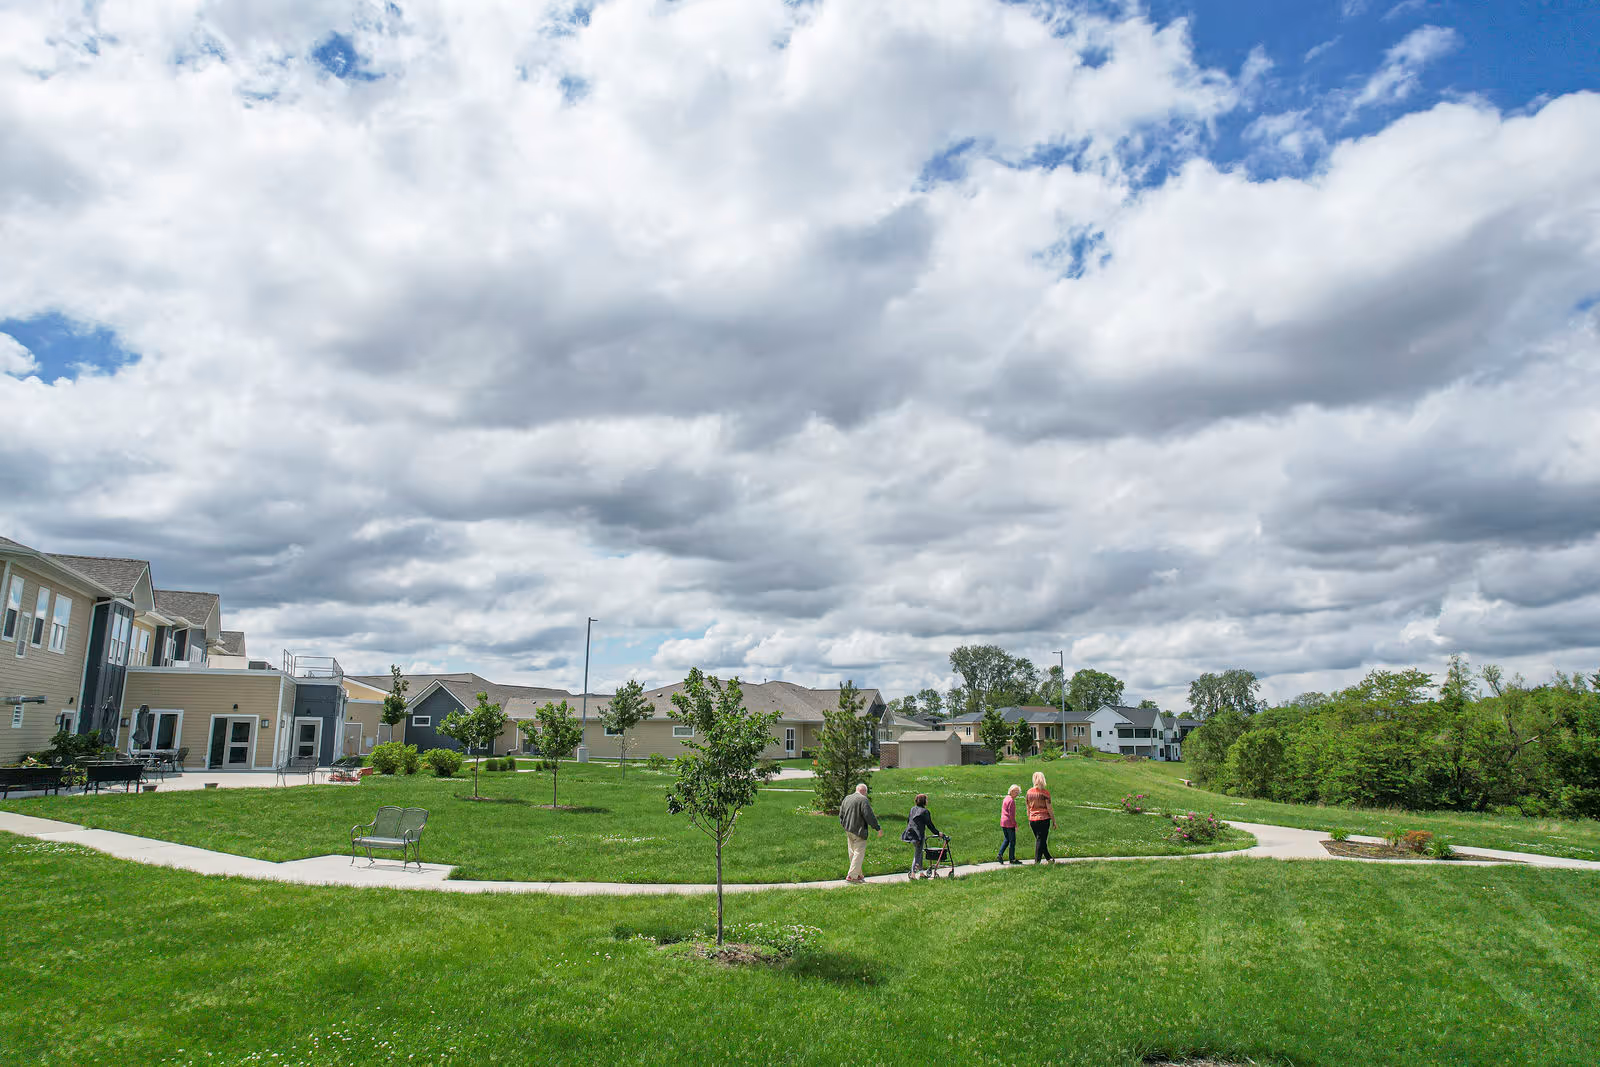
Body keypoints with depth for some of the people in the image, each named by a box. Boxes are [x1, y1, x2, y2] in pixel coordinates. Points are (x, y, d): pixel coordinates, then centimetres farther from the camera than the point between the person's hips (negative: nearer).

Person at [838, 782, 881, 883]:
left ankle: (858, 875, 24)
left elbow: (841, 814, 17)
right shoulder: (863, 800, -13)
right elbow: (869, 816, -16)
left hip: (848, 830, 8)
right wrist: (878, 828, -9)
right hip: (859, 831, -8)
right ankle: (852, 876, -7)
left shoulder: (847, 798, 11)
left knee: (853, 853, 15)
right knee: (859, 853, -3)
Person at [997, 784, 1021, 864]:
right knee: (1012, 841, 2)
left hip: (1003, 823, 9)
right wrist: (1015, 824, -14)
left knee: (1006, 840, 16)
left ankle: (1000, 855, 6)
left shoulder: (1005, 799, 13)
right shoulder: (1011, 800, -15)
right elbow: (1011, 814, -19)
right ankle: (1012, 859, 8)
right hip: (1009, 823, -9)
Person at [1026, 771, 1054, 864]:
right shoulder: (1045, 792, -9)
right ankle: (1037, 861, 1)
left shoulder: (1029, 792, 4)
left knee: (1039, 840, 17)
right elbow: (1049, 809, -9)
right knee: (1041, 840, 2)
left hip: (1032, 820, 4)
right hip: (1043, 818, -4)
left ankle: (1049, 858, 28)